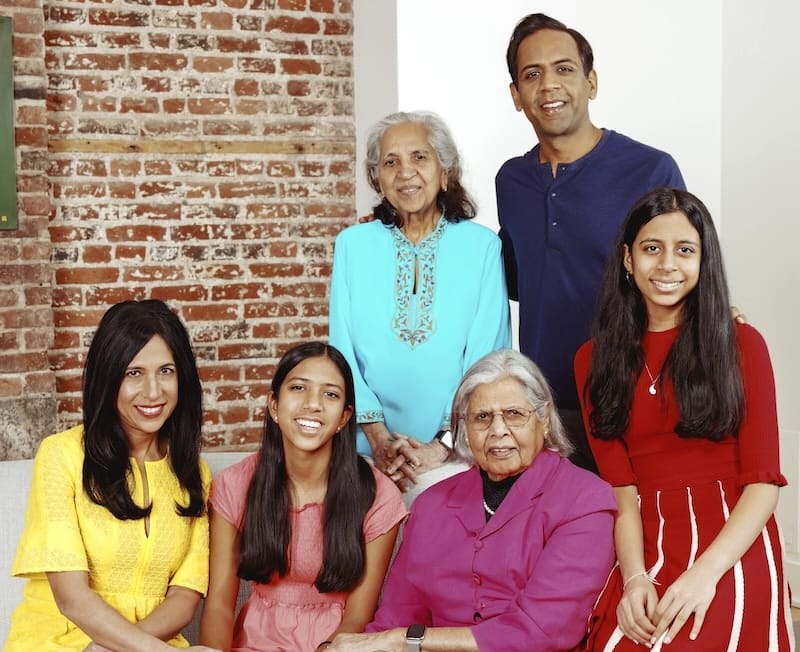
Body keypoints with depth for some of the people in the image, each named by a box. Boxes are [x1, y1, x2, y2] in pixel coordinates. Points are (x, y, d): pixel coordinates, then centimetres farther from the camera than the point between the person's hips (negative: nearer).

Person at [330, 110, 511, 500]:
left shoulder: (482, 247, -2)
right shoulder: (353, 245, 3)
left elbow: (487, 355, -6)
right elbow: (344, 350, 1)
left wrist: (443, 446, -14)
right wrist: (378, 438, -10)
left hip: (457, 454, -1)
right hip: (372, 456, 1)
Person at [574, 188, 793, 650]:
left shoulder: (741, 344, 4)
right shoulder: (595, 360, 11)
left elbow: (763, 481, -3)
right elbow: (620, 488, 3)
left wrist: (705, 573, -17)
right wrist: (634, 576, -15)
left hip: (731, 547, -2)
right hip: (647, 550, 2)